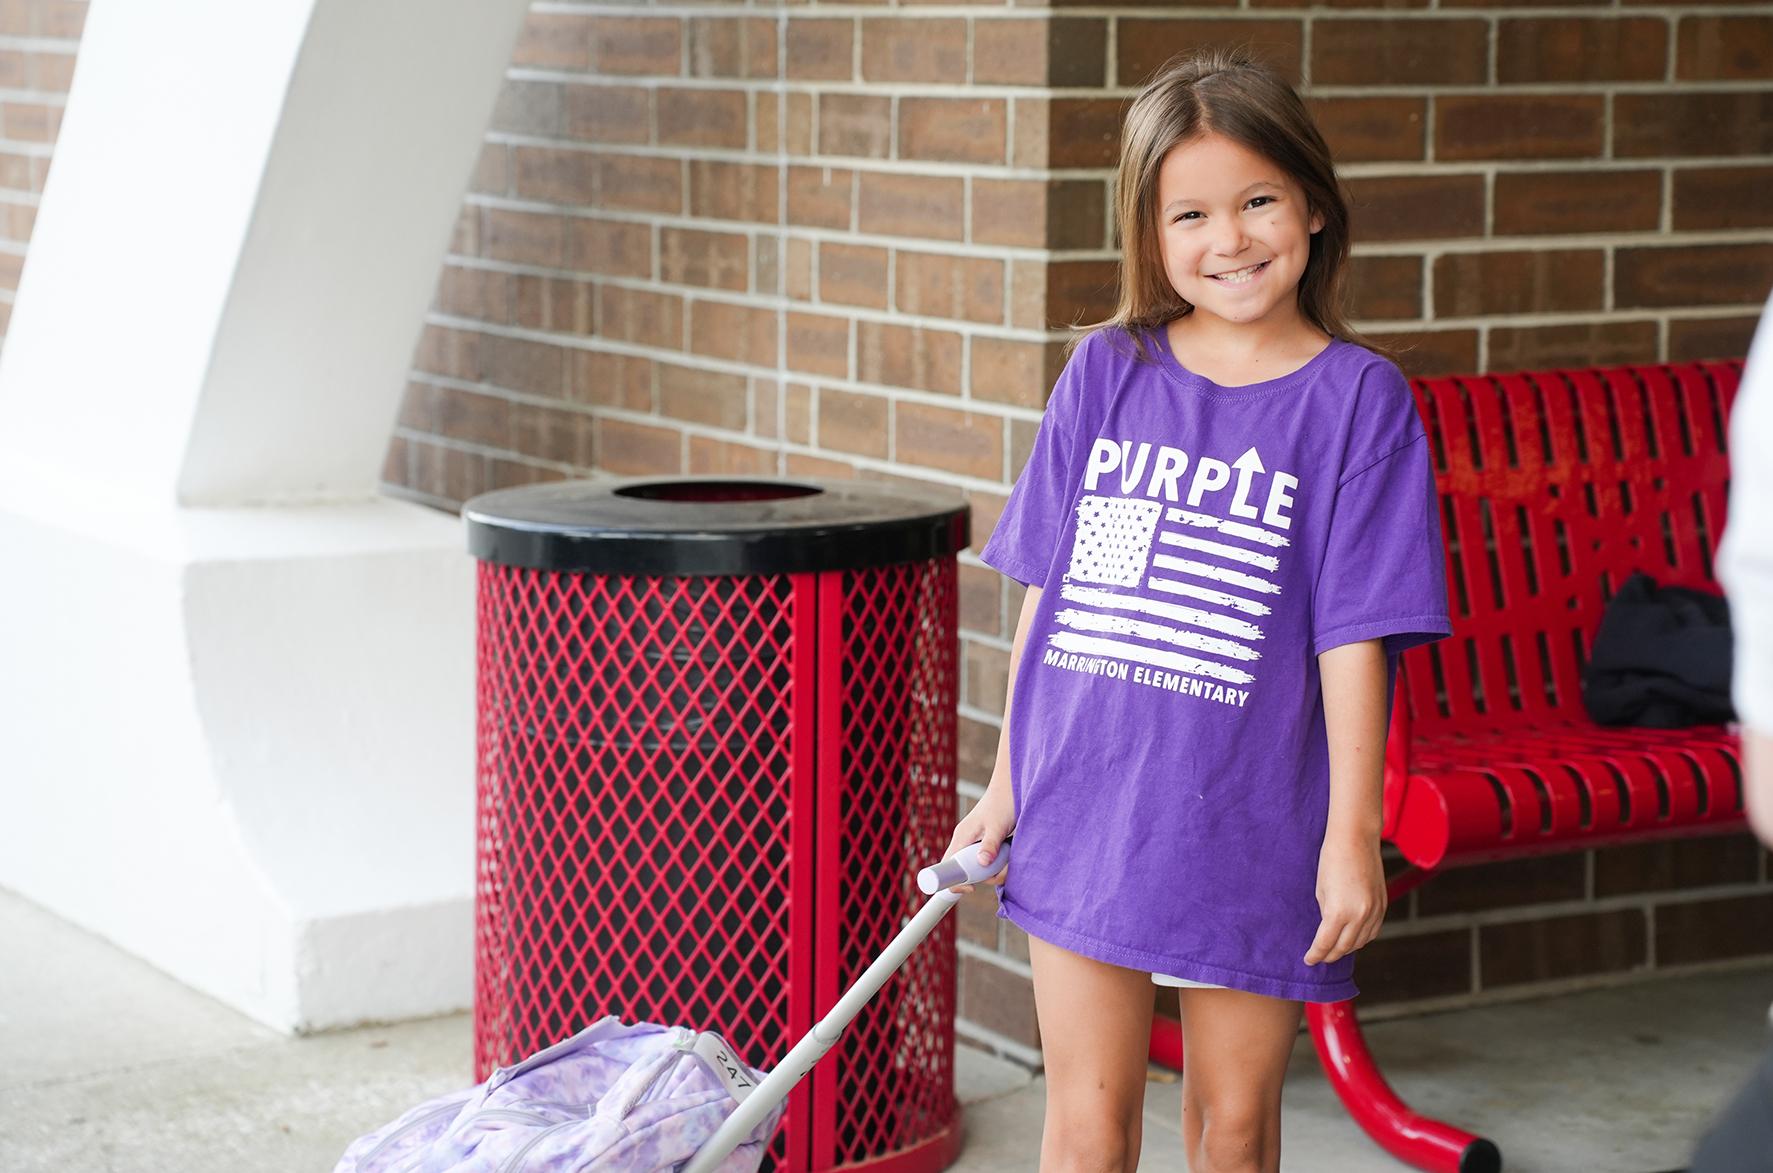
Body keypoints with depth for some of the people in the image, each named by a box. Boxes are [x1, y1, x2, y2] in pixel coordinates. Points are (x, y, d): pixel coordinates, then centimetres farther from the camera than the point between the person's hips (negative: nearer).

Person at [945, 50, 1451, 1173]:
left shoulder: (1357, 398, -5)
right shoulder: (1107, 374, 3)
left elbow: (1354, 635, -6)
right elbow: (1046, 593, 9)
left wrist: (1352, 831, -9)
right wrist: (1006, 785, 11)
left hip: (1249, 830, -2)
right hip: (1082, 816, 2)